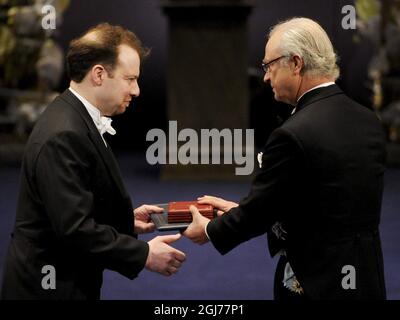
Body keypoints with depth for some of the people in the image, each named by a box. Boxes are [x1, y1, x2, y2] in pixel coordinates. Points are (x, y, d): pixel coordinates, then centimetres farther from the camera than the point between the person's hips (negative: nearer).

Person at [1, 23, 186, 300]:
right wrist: (144, 254, -20)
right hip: (50, 287, -10)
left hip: (71, 279, 10)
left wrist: (127, 220, 6)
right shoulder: (63, 135, -23)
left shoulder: (76, 119, 7)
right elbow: (74, 230, -26)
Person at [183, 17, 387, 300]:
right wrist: (239, 211, 16)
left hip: (315, 282, -7)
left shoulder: (293, 135, -20)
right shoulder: (369, 122, 4)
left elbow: (258, 211, -10)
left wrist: (210, 230, 10)